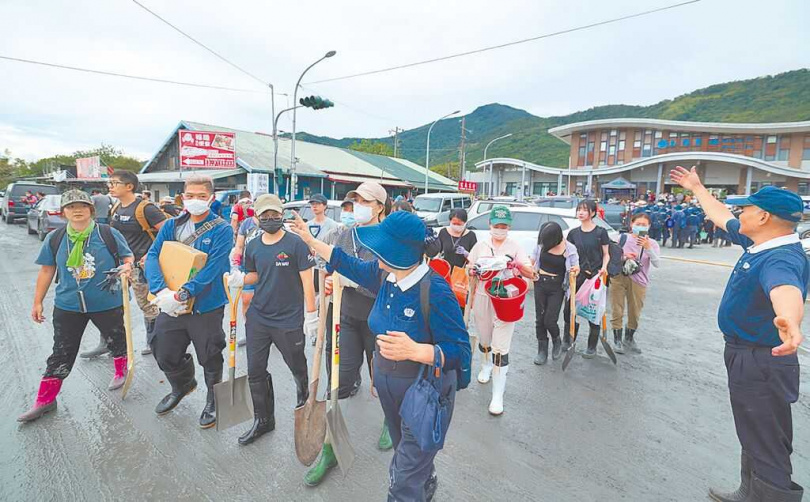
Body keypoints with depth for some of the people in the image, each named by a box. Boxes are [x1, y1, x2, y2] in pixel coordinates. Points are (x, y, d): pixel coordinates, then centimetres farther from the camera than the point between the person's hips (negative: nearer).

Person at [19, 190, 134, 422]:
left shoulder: (108, 234, -9)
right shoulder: (54, 239, 0)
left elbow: (128, 257, 0)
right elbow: (47, 270, 8)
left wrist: (127, 266, -24)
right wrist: (38, 302, 10)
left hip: (108, 303, -2)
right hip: (68, 306, 2)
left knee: (116, 340, 16)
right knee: (62, 352, 8)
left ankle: (121, 373, 45)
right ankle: (45, 400, 21)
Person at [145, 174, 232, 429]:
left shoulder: (221, 230, -12)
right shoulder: (171, 225, 4)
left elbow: (212, 269, -21)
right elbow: (153, 255, -5)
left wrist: (182, 294, -27)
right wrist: (160, 290, -21)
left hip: (206, 306, -5)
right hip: (171, 305, 5)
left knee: (210, 359, 11)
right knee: (165, 355, 18)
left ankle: (214, 400, 38)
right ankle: (182, 386, 49)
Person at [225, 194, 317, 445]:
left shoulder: (295, 243, -12)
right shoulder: (253, 246, 4)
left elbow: (307, 279, -11)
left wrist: (311, 314, -11)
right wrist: (240, 279, -6)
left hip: (289, 320, -4)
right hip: (258, 318, 5)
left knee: (297, 366, 15)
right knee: (255, 371, 9)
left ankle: (304, 394, 48)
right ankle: (263, 420, 28)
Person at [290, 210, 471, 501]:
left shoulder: (435, 291, -30)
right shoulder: (384, 274, -8)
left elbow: (459, 351, -26)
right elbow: (350, 265, 10)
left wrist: (415, 351, -42)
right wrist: (310, 240, 16)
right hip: (388, 387, 8)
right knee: (407, 456, 32)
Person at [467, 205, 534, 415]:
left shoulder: (515, 247, -2)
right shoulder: (481, 245, 5)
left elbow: (531, 273, -6)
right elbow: (470, 267, 16)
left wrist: (517, 263, -26)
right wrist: (471, 270, -8)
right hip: (482, 297, 3)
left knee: (501, 348, -8)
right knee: (484, 339, 19)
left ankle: (498, 395, -1)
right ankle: (487, 363, 51)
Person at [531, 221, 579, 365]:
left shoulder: (570, 249, -9)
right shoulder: (541, 244, -3)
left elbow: (576, 268, 0)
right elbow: (532, 260, 12)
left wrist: (575, 270, -23)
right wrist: (532, 271, -7)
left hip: (557, 287, -3)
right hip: (540, 283, 3)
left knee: (549, 320, -6)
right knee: (539, 319, 5)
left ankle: (557, 342, 27)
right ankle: (542, 351, 20)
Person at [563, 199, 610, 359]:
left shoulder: (600, 232, -2)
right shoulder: (573, 233, 6)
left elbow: (606, 254, 4)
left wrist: (604, 267, -14)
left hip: (595, 277, -2)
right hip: (577, 276, 3)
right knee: (570, 309, 2)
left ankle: (592, 347, 18)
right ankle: (567, 341, 21)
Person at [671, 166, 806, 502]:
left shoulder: (782, 259, -26)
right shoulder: (759, 244, 3)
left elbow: (786, 289, -49)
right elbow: (721, 217, 20)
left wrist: (789, 321, -70)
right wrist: (696, 188, 31)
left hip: (762, 364, -10)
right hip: (744, 357, 10)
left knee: (767, 448, 0)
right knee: (755, 439, 25)